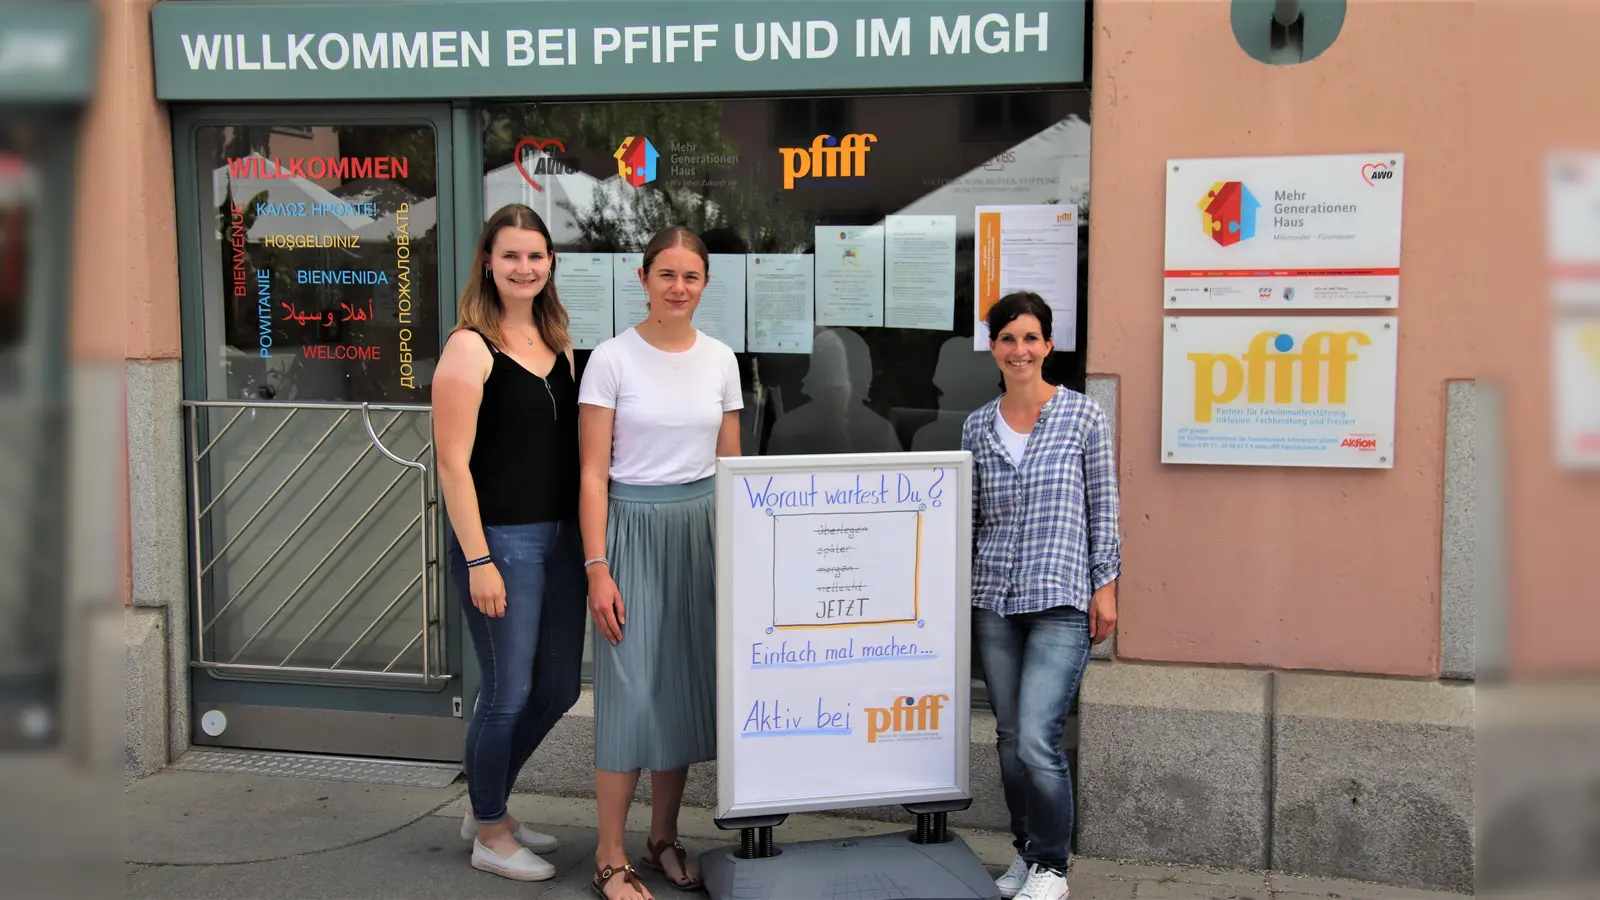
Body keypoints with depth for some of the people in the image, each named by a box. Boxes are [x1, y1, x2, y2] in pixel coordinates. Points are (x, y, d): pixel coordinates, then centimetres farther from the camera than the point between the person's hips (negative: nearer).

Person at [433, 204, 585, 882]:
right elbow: (453, 462, -14)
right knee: (509, 692, 3)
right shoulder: (471, 347, -10)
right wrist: (478, 560, -17)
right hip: (500, 539, -7)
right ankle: (490, 835, 24)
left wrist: (588, 534, 12)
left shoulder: (557, 341, 11)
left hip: (561, 537, 7)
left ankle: (490, 809, 35)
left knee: (558, 688, 14)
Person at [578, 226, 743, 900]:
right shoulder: (612, 359, -6)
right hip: (633, 527, -4)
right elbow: (593, 474, -7)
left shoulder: (720, 359, 6)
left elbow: (730, 465, 12)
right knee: (632, 689, -5)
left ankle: (664, 838, 24)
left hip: (703, 530, 4)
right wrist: (597, 568, -13)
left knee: (687, 685, 9)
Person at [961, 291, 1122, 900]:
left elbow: (1104, 507, 1)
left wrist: (1105, 587, -3)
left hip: (1061, 601, -4)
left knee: (1037, 739, -12)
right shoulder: (977, 426, 8)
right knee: (1010, 736, 10)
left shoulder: (1083, 416, -1)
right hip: (994, 601, 4)